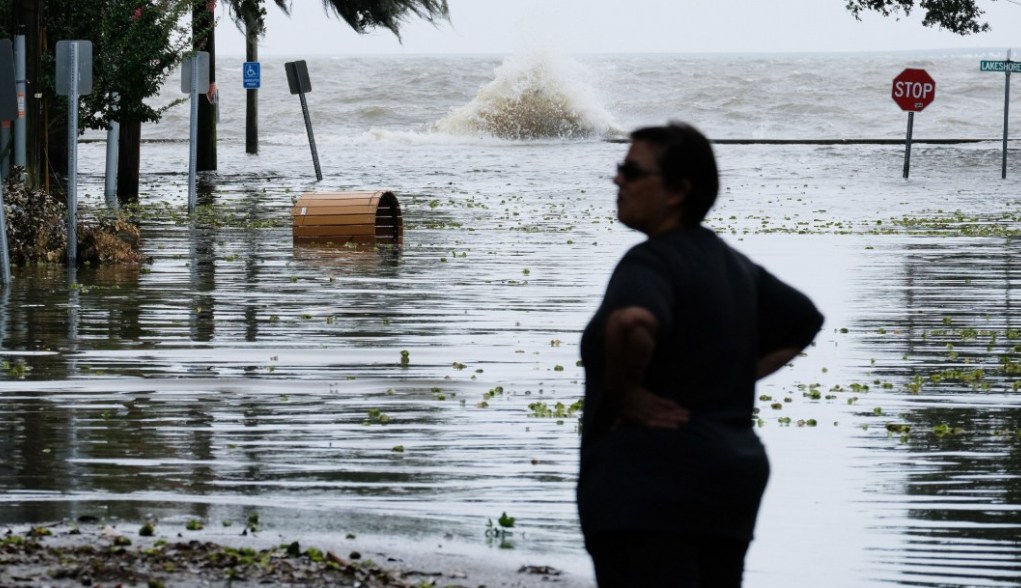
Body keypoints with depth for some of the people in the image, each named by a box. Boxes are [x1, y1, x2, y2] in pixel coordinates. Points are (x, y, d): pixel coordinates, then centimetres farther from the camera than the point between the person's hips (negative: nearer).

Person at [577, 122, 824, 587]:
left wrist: (623, 392, -17)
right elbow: (805, 322, 29)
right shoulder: (730, 263, 16)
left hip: (651, 483, -10)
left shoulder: (651, 261, -12)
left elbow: (632, 323, -34)